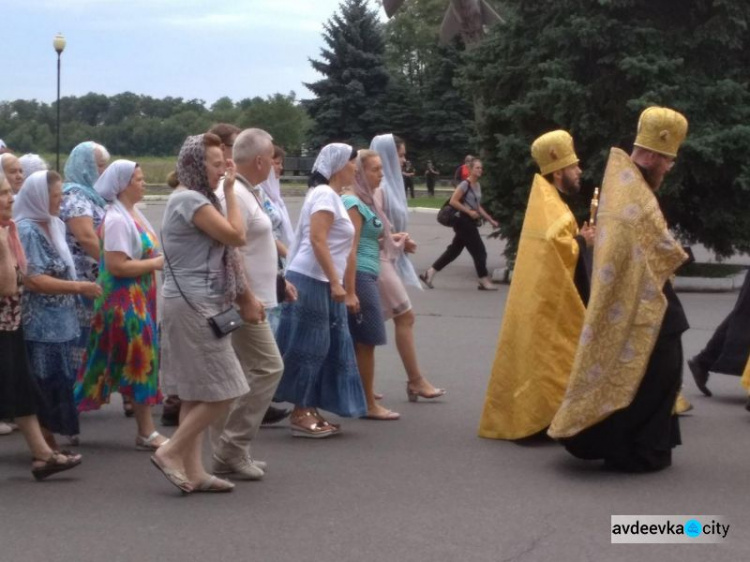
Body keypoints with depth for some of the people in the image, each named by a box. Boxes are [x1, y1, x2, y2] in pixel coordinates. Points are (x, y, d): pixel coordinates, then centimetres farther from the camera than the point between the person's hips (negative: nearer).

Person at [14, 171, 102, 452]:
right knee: (46, 386, -4)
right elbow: (33, 279, -21)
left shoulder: (53, 225, 12)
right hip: (40, 324, -9)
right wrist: (79, 287, -18)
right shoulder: (27, 230, -15)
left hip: (57, 321, 9)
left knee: (57, 383, 12)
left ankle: (49, 442, 20)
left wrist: (78, 287, 8)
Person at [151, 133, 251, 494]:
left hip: (194, 303, 11)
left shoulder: (194, 199, 18)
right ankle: (170, 452, -2)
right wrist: (230, 190, -9)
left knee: (196, 393, 11)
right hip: (194, 304, -11)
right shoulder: (190, 200, -15)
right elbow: (237, 237, -17)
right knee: (222, 392, -7)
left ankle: (193, 471, 14)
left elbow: (220, 249, 19)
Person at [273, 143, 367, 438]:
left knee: (328, 348, 11)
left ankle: (310, 410, 16)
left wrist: (335, 283, 22)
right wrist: (335, 282, -23)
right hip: (311, 281, -10)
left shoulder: (331, 196, 18)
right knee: (309, 348, -4)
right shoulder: (325, 195, -12)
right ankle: (300, 415, 3)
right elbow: (317, 241, -21)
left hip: (322, 283, 10)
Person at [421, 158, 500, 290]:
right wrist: (469, 212, -19)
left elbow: (478, 207, 22)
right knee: (479, 250, -4)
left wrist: (491, 220, 18)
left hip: (470, 223, 9)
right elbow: (453, 201, -19)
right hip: (464, 222, -9)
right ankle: (484, 281, 7)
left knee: (454, 250, 10)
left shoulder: (478, 186, 14)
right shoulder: (465, 184, -14)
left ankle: (430, 273, 14)